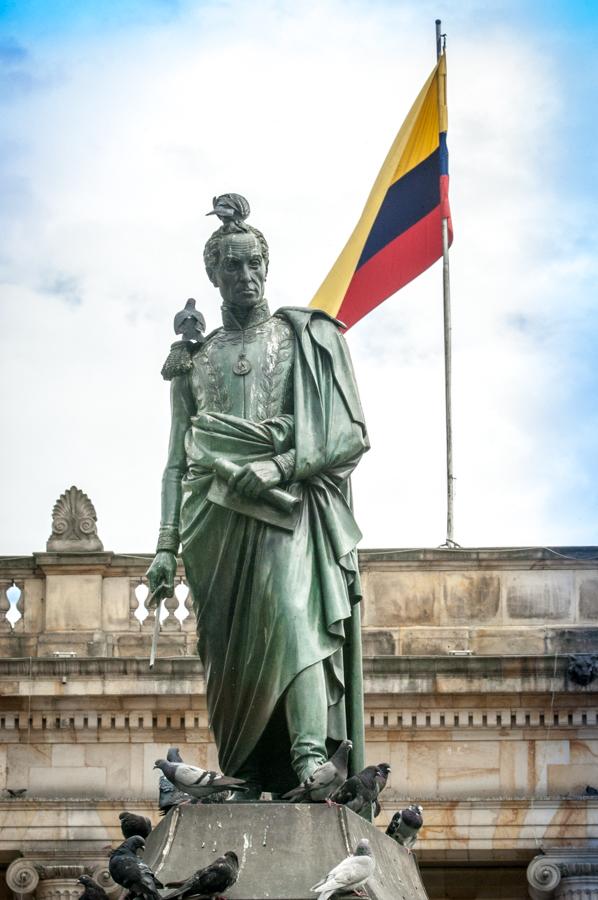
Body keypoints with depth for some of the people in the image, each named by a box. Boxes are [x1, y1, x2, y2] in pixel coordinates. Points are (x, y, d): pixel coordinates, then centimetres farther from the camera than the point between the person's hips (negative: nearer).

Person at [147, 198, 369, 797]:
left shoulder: (302, 338, 11)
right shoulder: (193, 359, 21)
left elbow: (350, 435, 2)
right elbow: (178, 460, 18)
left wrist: (279, 466, -12)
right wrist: (167, 544, 7)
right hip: (214, 519, 4)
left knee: (295, 612, -25)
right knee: (228, 652, -3)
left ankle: (312, 760, -38)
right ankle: (245, 781, -3)